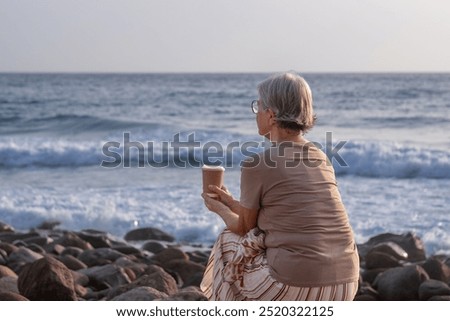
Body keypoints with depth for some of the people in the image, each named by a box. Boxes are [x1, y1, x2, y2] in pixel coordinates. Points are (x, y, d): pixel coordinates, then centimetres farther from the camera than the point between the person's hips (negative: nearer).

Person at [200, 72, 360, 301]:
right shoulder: (321, 159, 13)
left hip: (296, 289, -6)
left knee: (229, 244, 21)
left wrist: (219, 209, 30)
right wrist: (232, 203, 33)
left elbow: (245, 229, 9)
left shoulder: (257, 164, -6)